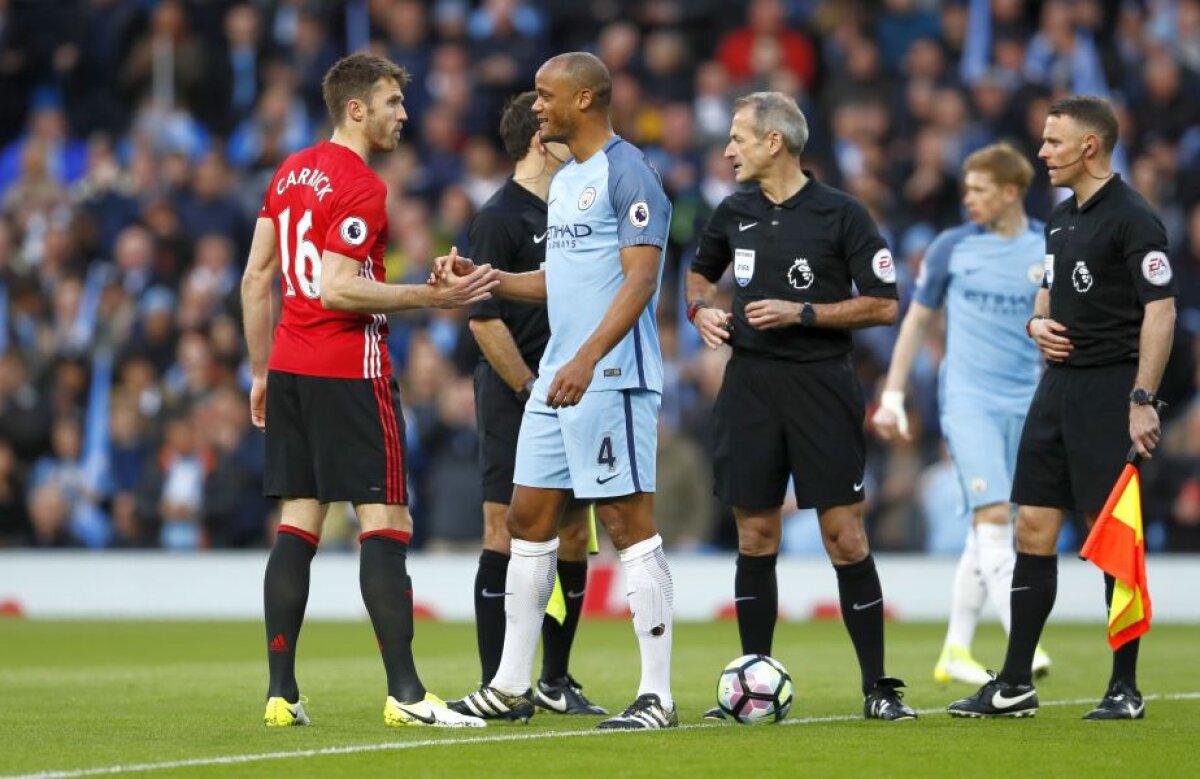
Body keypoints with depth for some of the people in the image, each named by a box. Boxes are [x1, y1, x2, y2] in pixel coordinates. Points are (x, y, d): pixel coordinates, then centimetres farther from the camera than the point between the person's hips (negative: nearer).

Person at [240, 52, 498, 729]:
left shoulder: (291, 173, 13)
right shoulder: (362, 188, -12)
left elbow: (256, 277, 15)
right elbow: (336, 290, -19)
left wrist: (261, 371, 20)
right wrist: (434, 296, -17)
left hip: (289, 365, 8)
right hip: (349, 371, -8)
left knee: (297, 525, 7)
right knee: (386, 522, -6)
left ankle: (282, 692, 3)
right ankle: (406, 694, -11)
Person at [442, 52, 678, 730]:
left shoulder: (626, 172, -11)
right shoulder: (564, 180, 18)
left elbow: (641, 278, -20)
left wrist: (587, 359, -29)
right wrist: (482, 279, 14)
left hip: (612, 378, -10)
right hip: (557, 379, 10)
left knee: (630, 523, -7)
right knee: (529, 519, 11)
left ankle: (658, 695, -4)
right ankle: (511, 687, 17)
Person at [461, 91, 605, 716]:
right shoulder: (498, 218, -10)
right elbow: (484, 320, -15)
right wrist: (534, 392, -15)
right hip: (513, 400, -8)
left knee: (573, 535, 8)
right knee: (507, 533, -7)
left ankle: (555, 681, 17)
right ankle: (496, 685, -4)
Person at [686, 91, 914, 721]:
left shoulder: (841, 214, -5)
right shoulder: (733, 213, 9)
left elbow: (883, 306, -6)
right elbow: (701, 271, 28)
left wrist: (802, 313, -13)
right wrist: (701, 309, 6)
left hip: (820, 384, -4)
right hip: (749, 382, 4)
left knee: (844, 535, -6)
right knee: (755, 534, 5)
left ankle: (878, 688, -2)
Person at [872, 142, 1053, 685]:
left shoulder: (1051, 252, 3)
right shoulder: (952, 247, 2)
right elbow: (917, 320, 9)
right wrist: (892, 396, 6)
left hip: (1024, 406, 2)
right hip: (968, 400, -2)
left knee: (987, 531, 6)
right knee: (993, 517, -17)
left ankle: (956, 650, 16)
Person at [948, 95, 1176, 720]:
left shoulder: (1133, 219, -12)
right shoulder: (1061, 219, 14)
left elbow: (1160, 311, -17)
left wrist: (1143, 400, -23)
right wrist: (1039, 324, 4)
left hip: (1110, 391, -8)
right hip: (1059, 384, 8)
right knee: (1032, 529, 6)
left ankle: (1125, 688, 5)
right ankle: (1015, 685, 9)